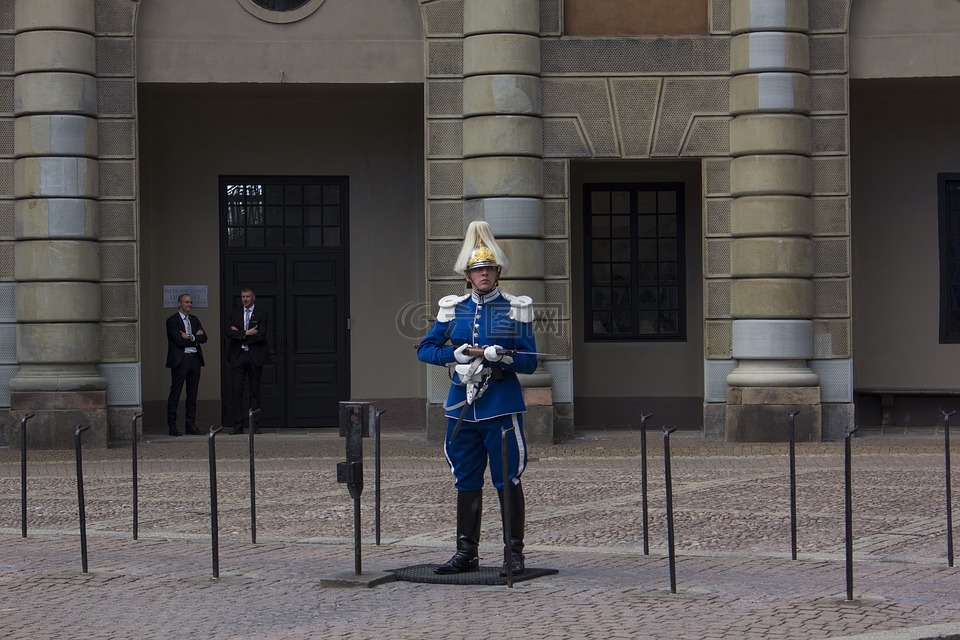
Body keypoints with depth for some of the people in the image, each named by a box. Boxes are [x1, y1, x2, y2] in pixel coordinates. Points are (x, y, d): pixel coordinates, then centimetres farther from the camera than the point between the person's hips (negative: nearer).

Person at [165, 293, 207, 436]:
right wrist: (195, 336, -3)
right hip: (180, 360, -6)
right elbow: (180, 341, -15)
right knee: (175, 393, -4)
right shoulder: (172, 321, -5)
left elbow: (204, 337, 5)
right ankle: (172, 425, 0)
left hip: (195, 359, 6)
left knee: (192, 394, 8)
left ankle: (190, 424, 13)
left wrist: (190, 337, -10)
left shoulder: (194, 319, 16)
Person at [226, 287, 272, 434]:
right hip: (238, 356, 2)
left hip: (255, 356, -2)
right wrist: (246, 333, -13)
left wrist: (239, 334, -8)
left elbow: (261, 334, -11)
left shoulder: (262, 314, 2)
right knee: (236, 390, -5)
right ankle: (238, 424, -3)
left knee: (255, 391, 3)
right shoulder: (235, 314, 11)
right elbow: (229, 332, -2)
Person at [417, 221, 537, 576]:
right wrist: (455, 354, -9)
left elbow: (529, 362, -1)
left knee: (507, 480, -2)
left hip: (502, 405, -3)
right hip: (462, 405, 3)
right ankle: (466, 553, 16)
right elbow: (424, 350, 9)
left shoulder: (515, 309, 2)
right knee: (466, 481, 8)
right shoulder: (453, 309, 10)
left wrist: (500, 356, -20)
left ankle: (514, 553, 5)